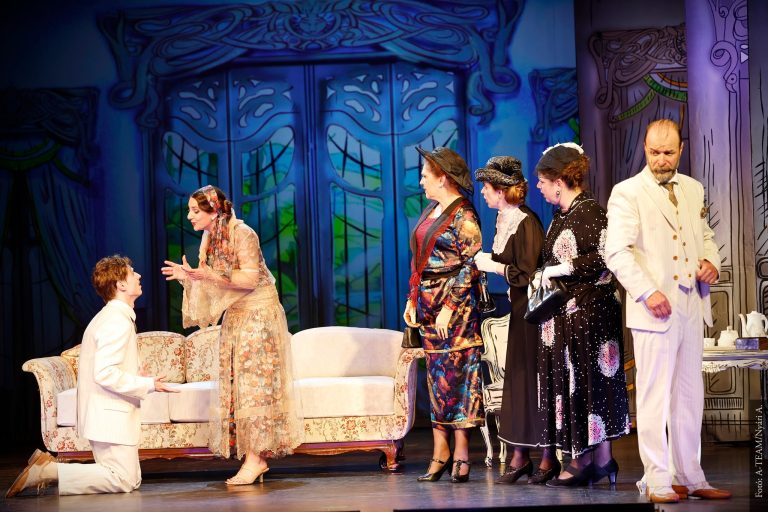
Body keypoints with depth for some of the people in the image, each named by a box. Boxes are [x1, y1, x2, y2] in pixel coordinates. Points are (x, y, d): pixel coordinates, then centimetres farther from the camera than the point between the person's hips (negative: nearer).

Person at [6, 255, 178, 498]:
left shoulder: (109, 317, 18)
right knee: (122, 480, -10)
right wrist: (148, 385, -17)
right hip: (111, 415, -11)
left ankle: (48, 466, 8)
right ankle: (48, 471, -12)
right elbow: (105, 374, -24)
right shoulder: (118, 322, -16)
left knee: (133, 479, 12)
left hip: (106, 413, 11)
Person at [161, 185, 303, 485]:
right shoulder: (210, 238, 7)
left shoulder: (242, 234, -16)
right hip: (234, 317, 8)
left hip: (259, 314, -8)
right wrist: (190, 277, -2)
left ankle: (255, 457, -8)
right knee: (236, 387, 4)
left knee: (254, 385, -9)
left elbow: (250, 279, -23)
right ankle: (257, 459, 7)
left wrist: (210, 275, -29)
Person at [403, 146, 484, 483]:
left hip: (455, 307, -8)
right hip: (428, 306, 8)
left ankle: (461, 454, -1)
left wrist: (449, 307, -18)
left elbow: (471, 266, -15)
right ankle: (440, 453, 10)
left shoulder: (463, 216, -11)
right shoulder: (431, 211, 15)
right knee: (436, 377, 7)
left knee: (455, 376, -5)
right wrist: (413, 301, 14)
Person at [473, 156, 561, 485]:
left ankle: (549, 458, 2)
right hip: (519, 308, 9)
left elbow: (526, 274, -19)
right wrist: (485, 260, 4)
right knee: (516, 377, 8)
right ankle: (520, 457, 12)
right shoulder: (506, 219, 9)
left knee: (534, 377, -5)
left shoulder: (526, 222, -18)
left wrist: (491, 264, -13)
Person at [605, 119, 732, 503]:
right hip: (656, 308, -6)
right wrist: (648, 292, -21)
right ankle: (658, 481, 3)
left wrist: (711, 261, 3)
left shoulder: (693, 189, 14)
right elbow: (617, 251, -12)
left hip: (692, 306, 6)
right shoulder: (627, 193, -4)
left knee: (690, 397, 11)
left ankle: (689, 477, 18)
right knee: (654, 396, -2)